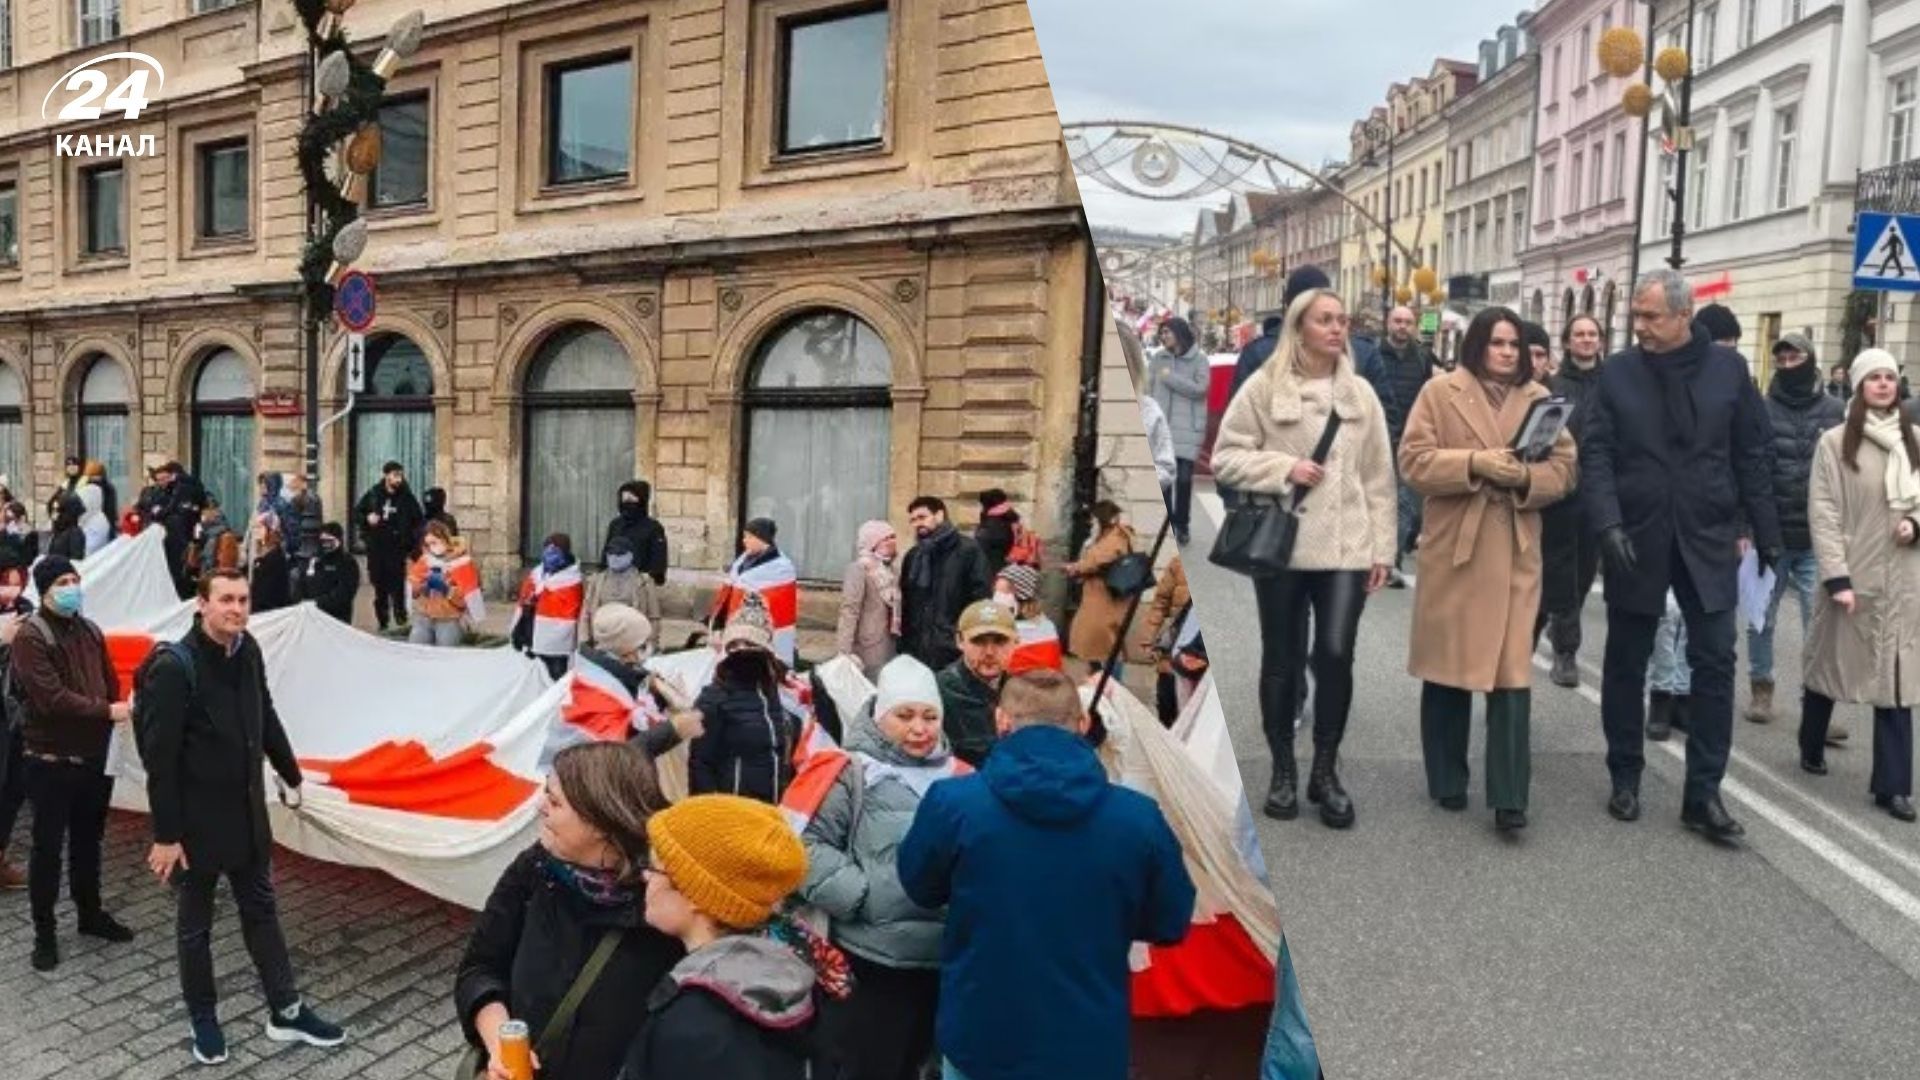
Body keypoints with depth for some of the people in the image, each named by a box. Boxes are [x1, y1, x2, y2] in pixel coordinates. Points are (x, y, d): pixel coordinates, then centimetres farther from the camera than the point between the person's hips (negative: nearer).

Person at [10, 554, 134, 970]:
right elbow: (51, 698, -22)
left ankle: (91, 913, 33)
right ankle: (44, 931, 18)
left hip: (96, 757, 6)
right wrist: (107, 711, -22)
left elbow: (111, 684, 13)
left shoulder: (91, 631, 9)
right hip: (51, 761, -6)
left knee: (89, 841, 18)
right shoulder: (30, 636, -12)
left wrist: (113, 727, 0)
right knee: (48, 846, 5)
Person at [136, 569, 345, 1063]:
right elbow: (159, 758, -19)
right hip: (197, 818, -6)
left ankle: (286, 1012, 24)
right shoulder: (174, 667, -21)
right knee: (195, 924, 13)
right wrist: (166, 834, -17)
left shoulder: (247, 650, -2)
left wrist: (290, 774, 19)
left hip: (247, 809, 6)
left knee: (261, 910, 14)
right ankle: (203, 1018, 31)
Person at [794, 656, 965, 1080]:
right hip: (867, 964, -5)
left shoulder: (960, 779, 7)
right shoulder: (853, 773, -8)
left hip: (941, 963, 5)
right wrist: (862, 894, -18)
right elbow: (807, 845, -13)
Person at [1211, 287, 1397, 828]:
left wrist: (1382, 546, 4)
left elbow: (1378, 475, 8)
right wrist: (1284, 469, -15)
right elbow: (1226, 457, -1)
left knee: (1335, 654, -7)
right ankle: (1282, 770, 24)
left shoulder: (1360, 392, 9)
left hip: (1346, 545, 2)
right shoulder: (1263, 387, -1)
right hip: (1281, 544, -2)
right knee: (1282, 660, 7)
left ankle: (1326, 769, 13)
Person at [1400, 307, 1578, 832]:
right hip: (1453, 549, -1)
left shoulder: (1539, 398, 10)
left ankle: (1509, 797, 1)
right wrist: (1474, 463, -20)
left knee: (1512, 673, -4)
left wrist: (1526, 476, -14)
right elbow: (1414, 461, -7)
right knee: (1448, 668, 9)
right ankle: (1447, 781, 24)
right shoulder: (1440, 392, 1)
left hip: (1516, 553, 2)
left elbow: (1564, 468, 7)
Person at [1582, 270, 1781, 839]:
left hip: (1708, 538, 0)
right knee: (1626, 663, 8)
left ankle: (1704, 792, 11)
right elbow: (1596, 455, -4)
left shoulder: (1728, 368, 1)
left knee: (1715, 662, 1)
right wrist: (1608, 524, -17)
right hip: (1637, 538, 0)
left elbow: (1751, 454, 5)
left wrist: (1767, 531, 5)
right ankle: (1625, 777, 23)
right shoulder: (1617, 372, -1)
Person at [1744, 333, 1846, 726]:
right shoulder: (1761, 410, 0)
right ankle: (1761, 687, 23)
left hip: (1818, 539, 1)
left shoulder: (1835, 411, 4)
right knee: (1762, 618, 9)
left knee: (1820, 622, 0)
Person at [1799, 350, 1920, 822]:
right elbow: (1823, 513, -9)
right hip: (1850, 575, -3)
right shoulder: (1835, 442, -6)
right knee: (1829, 663, 12)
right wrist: (1836, 577, -14)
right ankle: (1811, 747, 35)